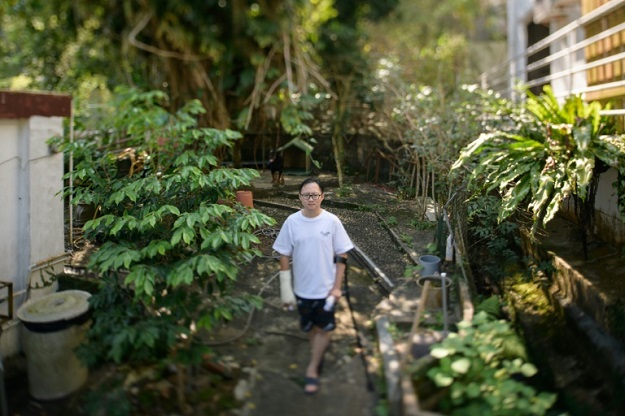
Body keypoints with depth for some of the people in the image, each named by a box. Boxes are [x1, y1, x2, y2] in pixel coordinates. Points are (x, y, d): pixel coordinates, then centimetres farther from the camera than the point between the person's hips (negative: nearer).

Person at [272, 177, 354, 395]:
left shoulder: (332, 221, -12)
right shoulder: (292, 222, -9)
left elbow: (342, 256, -6)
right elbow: (284, 256, -3)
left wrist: (337, 286, -8)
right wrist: (285, 289, -4)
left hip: (326, 288, -1)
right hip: (302, 288, 2)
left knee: (324, 328, 8)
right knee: (310, 327, 19)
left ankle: (312, 369, 25)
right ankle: (318, 357, 43)